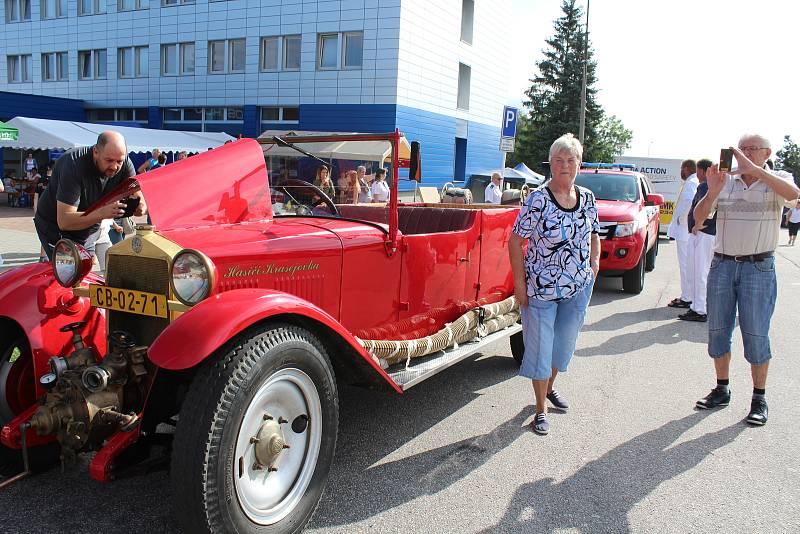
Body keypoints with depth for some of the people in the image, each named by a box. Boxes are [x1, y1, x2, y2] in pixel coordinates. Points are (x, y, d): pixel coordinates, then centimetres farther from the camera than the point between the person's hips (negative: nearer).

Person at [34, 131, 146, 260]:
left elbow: (141, 201, -13)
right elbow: (64, 221, -34)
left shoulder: (125, 164, -15)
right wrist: (101, 213, -48)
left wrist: (140, 207, -38)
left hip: (92, 230, 5)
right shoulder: (73, 164, -30)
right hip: (55, 229, -5)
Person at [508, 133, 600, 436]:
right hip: (541, 286, -5)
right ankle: (541, 410, 18)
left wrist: (594, 260, 6)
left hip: (579, 286, 5)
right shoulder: (538, 199, -14)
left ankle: (550, 388, 44)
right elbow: (515, 240, -13)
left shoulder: (587, 198, 3)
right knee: (540, 346, 3)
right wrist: (519, 282, -15)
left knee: (564, 343, 18)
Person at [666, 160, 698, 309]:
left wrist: (680, 218, -19)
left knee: (685, 264, -7)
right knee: (688, 264, 15)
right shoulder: (696, 183, 17)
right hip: (687, 229, 10)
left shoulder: (690, 183, -14)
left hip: (684, 230, -10)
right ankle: (688, 295, 23)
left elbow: (689, 201, -31)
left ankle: (687, 298, -4)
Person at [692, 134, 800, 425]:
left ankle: (759, 398, 12)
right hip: (722, 264, 3)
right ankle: (721, 390, 23)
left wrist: (754, 169, -28)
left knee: (756, 334, 0)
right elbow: (699, 217, 0)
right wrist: (712, 192, -17)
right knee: (718, 331, 9)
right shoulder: (725, 180, 6)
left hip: (759, 267, -3)